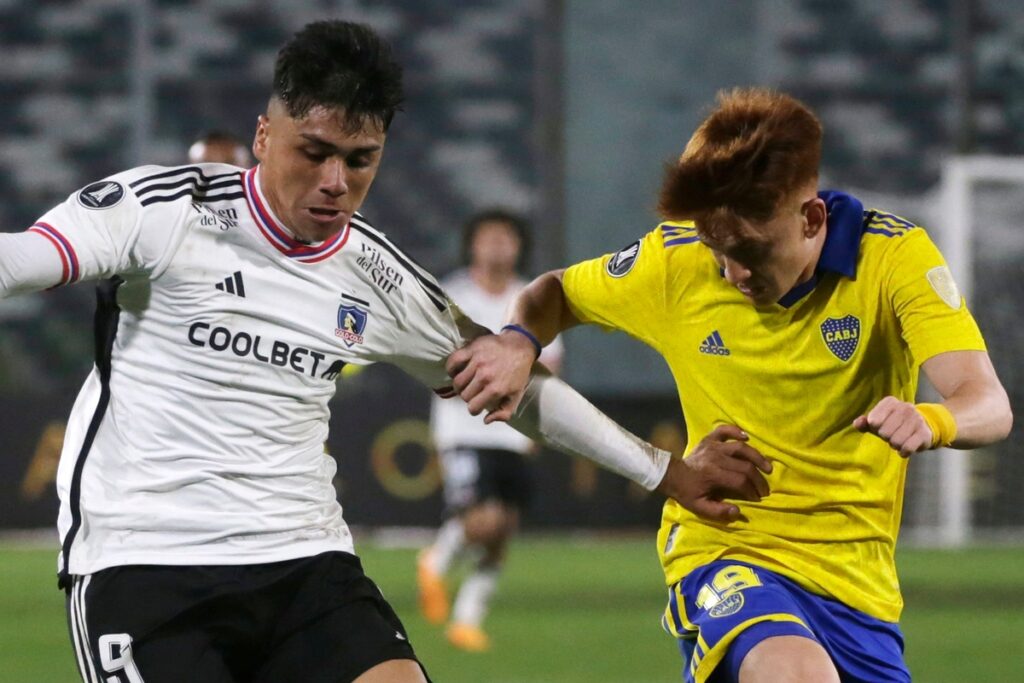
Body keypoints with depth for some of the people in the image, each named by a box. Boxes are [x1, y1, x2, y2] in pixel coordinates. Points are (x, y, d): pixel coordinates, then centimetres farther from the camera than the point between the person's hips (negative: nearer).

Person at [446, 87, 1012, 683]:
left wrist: (932, 423, -45)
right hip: (720, 546, -2)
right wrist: (518, 343, -11)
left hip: (854, 569, 2)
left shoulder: (893, 255, -11)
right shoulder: (675, 260, -5)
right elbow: (554, 294, 14)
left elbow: (990, 408, -20)